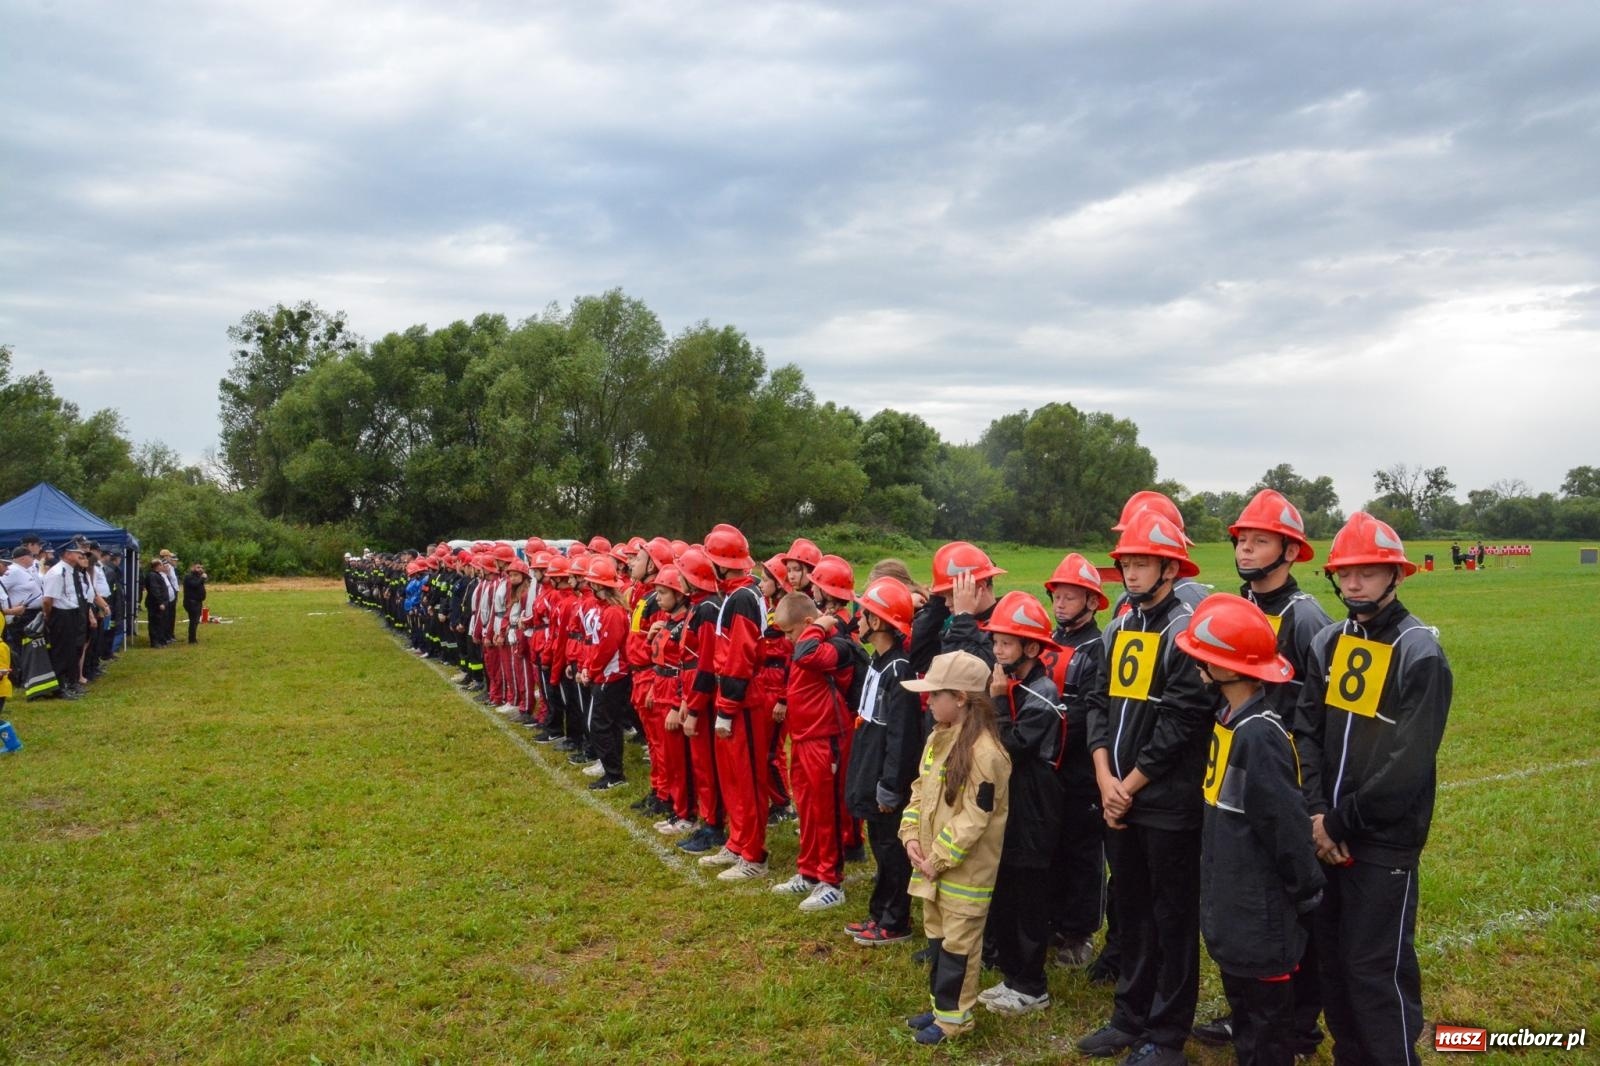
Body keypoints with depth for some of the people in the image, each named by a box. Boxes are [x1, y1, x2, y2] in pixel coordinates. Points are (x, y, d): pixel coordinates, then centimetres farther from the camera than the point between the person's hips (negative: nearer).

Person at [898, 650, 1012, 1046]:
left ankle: (954, 1016, 20)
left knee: (959, 943, 6)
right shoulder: (938, 738, 5)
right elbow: (920, 790, 11)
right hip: (932, 862, 9)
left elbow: (973, 818, -23)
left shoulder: (984, 752, -23)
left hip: (966, 869, -9)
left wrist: (937, 858, -18)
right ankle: (942, 1004, 35)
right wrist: (911, 837, -2)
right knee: (938, 936, 20)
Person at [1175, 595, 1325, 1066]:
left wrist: (1306, 892, -11)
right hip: (1230, 899, 9)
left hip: (1260, 907, -9)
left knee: (1267, 1007, 8)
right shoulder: (1229, 718, 3)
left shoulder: (1259, 734, -26)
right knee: (1240, 997, 21)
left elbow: (1288, 824, -21)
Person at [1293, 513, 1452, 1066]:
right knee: (1332, 955, 15)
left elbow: (1409, 763, -17)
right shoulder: (1327, 643, 7)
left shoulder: (1420, 653, -12)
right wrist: (1317, 813, -9)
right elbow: (1307, 732, 3)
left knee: (1377, 968, 0)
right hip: (1328, 832, 6)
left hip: (1385, 840, -6)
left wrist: (1343, 819, -13)